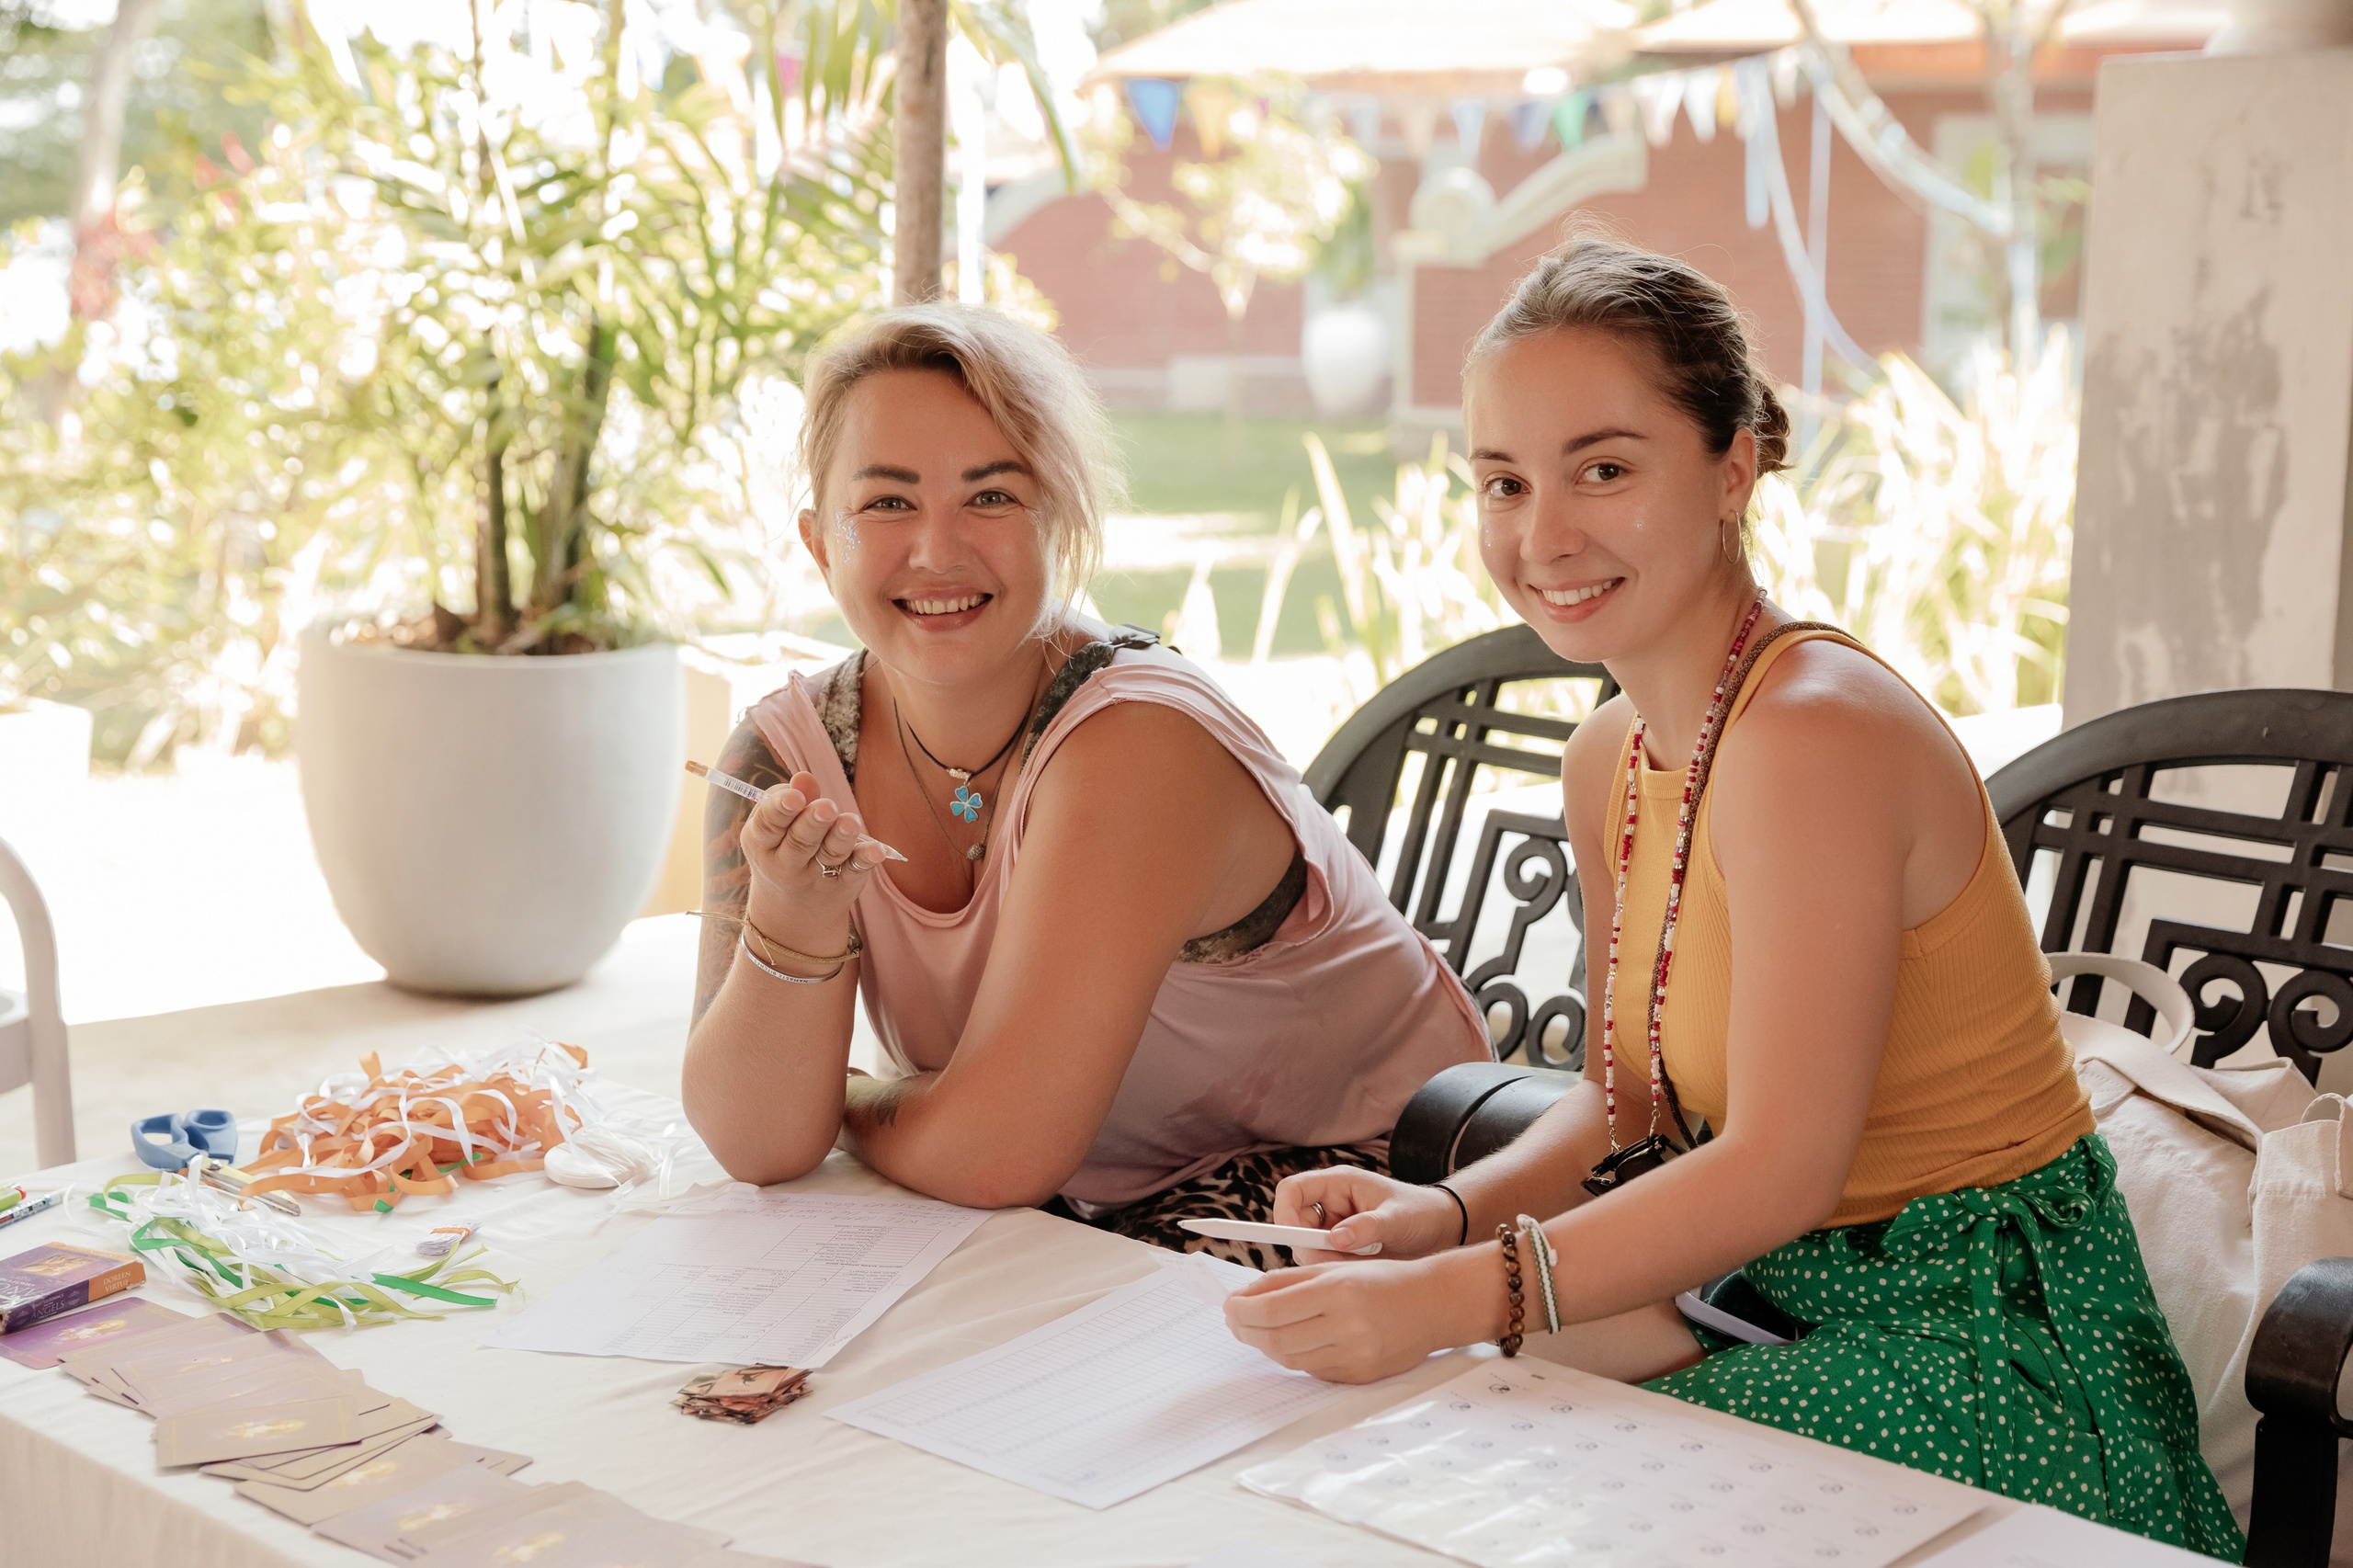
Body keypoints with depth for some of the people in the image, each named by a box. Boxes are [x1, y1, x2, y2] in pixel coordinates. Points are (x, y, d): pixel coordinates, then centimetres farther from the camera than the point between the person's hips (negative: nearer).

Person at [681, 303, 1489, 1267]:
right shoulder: (789, 750, -8)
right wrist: (791, 917, -29)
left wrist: (842, 1101, -6)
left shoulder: (1142, 742, -26)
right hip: (1100, 1201, 6)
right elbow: (758, 1145, -13)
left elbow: (996, 1153, -25)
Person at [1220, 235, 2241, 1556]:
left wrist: (1458, 1297, -31)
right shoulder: (1612, 760, 5)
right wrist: (1452, 1214, -10)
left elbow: (1781, 1163, -24)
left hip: (1984, 1348, -7)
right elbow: (1633, 1100, 9)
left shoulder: (1816, 733, -23)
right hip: (1789, 1298, 8)